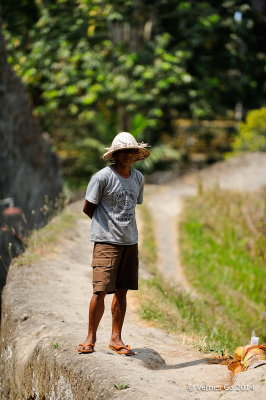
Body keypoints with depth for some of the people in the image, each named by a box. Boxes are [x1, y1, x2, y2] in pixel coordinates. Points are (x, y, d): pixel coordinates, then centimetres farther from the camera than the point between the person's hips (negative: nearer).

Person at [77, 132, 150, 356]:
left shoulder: (138, 178, 10)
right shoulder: (103, 177, -9)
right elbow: (88, 208, -3)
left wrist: (121, 224, 13)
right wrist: (108, 226, 5)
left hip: (130, 242, 6)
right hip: (106, 242, -5)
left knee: (122, 291, 7)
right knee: (100, 290, -9)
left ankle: (116, 339, 15)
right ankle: (91, 338, 3)